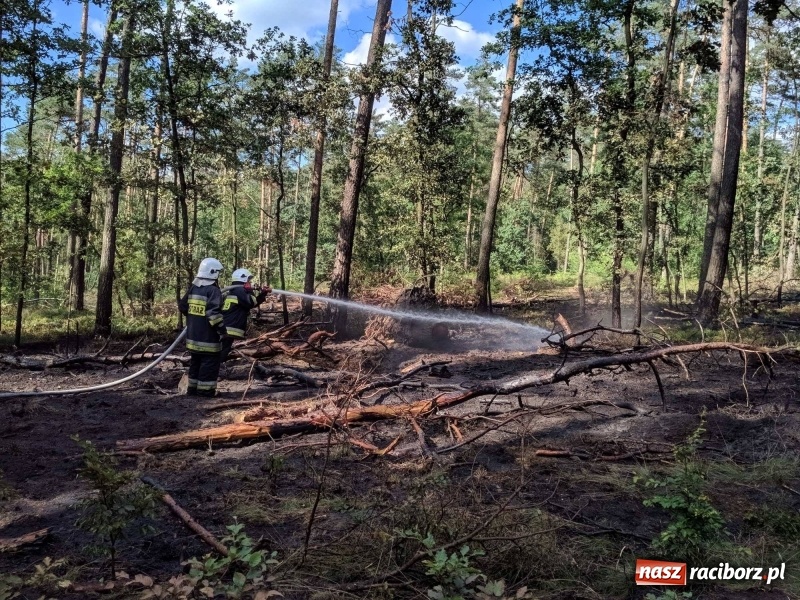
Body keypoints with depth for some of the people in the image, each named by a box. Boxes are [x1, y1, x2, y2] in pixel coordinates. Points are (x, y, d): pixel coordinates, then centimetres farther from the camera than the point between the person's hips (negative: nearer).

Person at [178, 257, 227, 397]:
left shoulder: (192, 288, 9)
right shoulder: (213, 291, -16)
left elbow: (182, 306, 16)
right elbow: (214, 313, -23)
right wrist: (222, 331, -17)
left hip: (193, 335, 8)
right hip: (208, 337, -8)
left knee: (196, 361, 19)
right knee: (209, 363, 0)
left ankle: (193, 388, 25)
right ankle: (205, 390, 1)